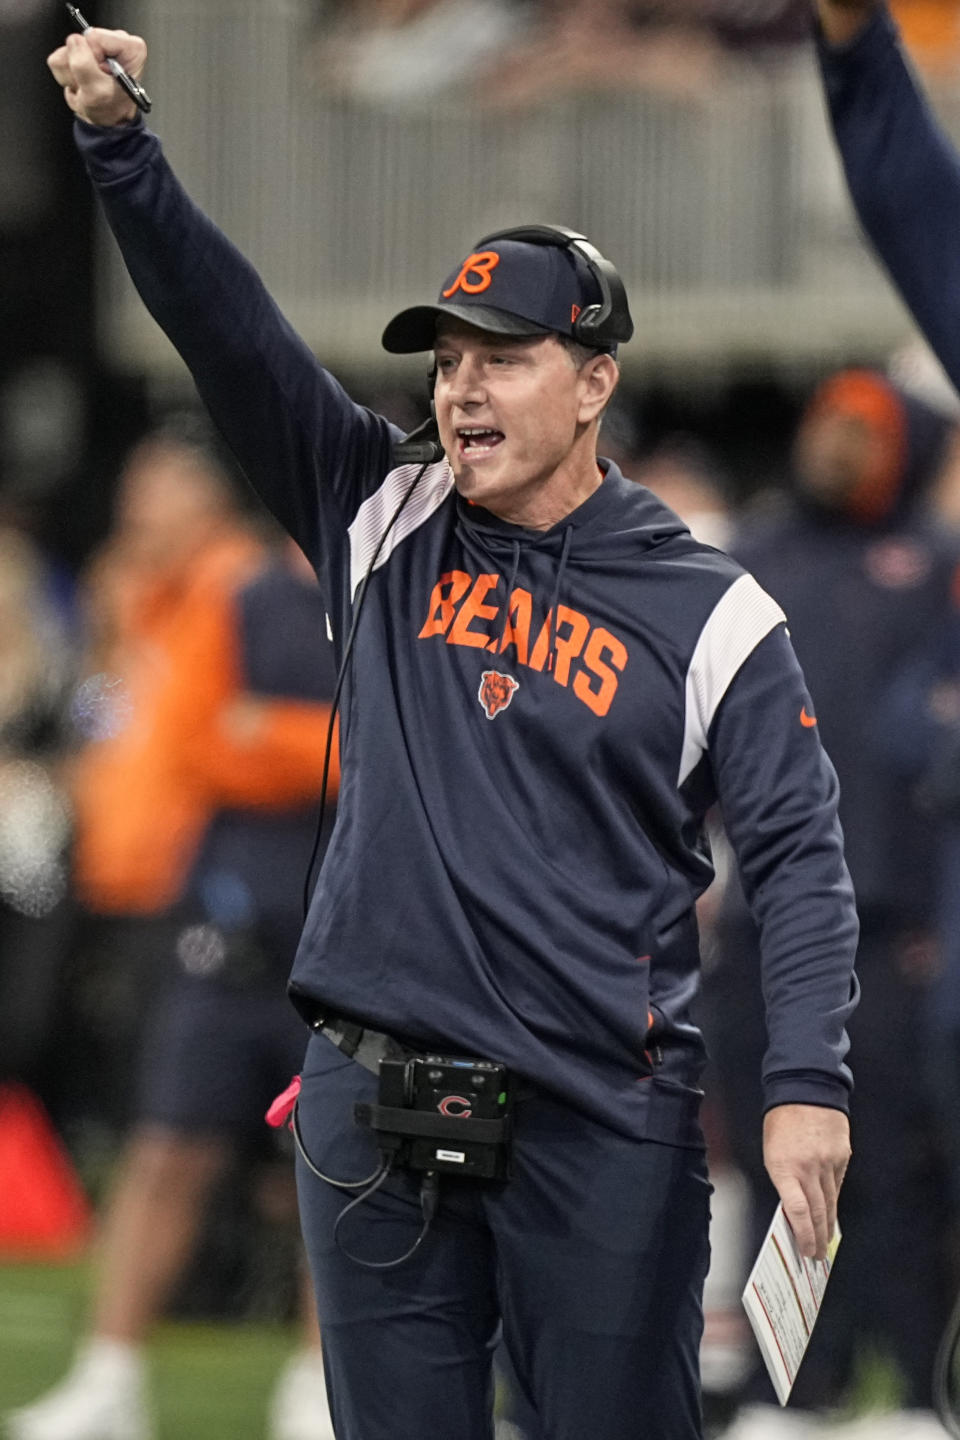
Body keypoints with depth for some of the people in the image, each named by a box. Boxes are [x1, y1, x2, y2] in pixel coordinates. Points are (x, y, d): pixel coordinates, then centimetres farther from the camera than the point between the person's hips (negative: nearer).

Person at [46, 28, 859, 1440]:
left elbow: (800, 855, -2)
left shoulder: (710, 614, 0)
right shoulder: (390, 525, 9)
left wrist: (806, 1085, -14)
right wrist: (118, 146, -11)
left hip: (602, 1124, -3)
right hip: (372, 1111, 3)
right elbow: (230, 335, 1)